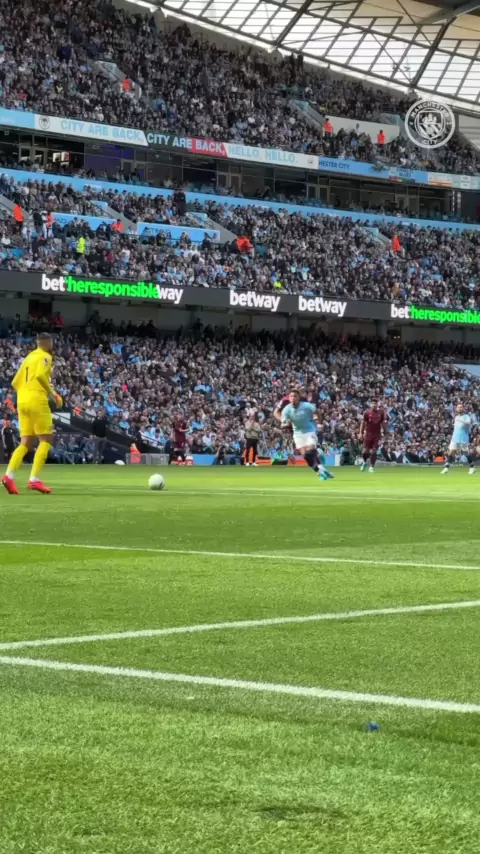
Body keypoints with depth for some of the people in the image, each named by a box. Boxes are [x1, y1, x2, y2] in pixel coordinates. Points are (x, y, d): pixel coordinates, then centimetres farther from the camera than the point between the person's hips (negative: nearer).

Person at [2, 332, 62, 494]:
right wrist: (53, 393, -11)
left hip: (22, 401, 7)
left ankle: (9, 475, -13)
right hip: (37, 400, -7)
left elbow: (15, 382, 20)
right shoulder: (45, 356, -2)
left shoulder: (28, 357, 21)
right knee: (46, 439, -1)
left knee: (26, 442, 7)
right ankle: (34, 479, -13)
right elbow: (40, 375, -20)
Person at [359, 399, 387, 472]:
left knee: (374, 451, -4)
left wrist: (384, 433, 6)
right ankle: (364, 462, 29)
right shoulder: (367, 412, -3)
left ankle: (372, 467, 4)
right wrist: (361, 433, -3)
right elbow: (363, 423, 1)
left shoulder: (381, 413, 0)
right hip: (368, 434, 0)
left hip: (377, 434, 0)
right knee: (366, 451, 0)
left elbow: (383, 423, 8)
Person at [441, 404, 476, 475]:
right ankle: (446, 468, -6)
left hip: (464, 439, -5)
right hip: (455, 438, 5)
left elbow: (468, 423, -26)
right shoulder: (456, 417, 16)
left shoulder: (466, 416, -5)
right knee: (450, 452, -4)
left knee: (469, 453, 0)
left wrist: (461, 421, -39)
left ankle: (472, 468, 13)